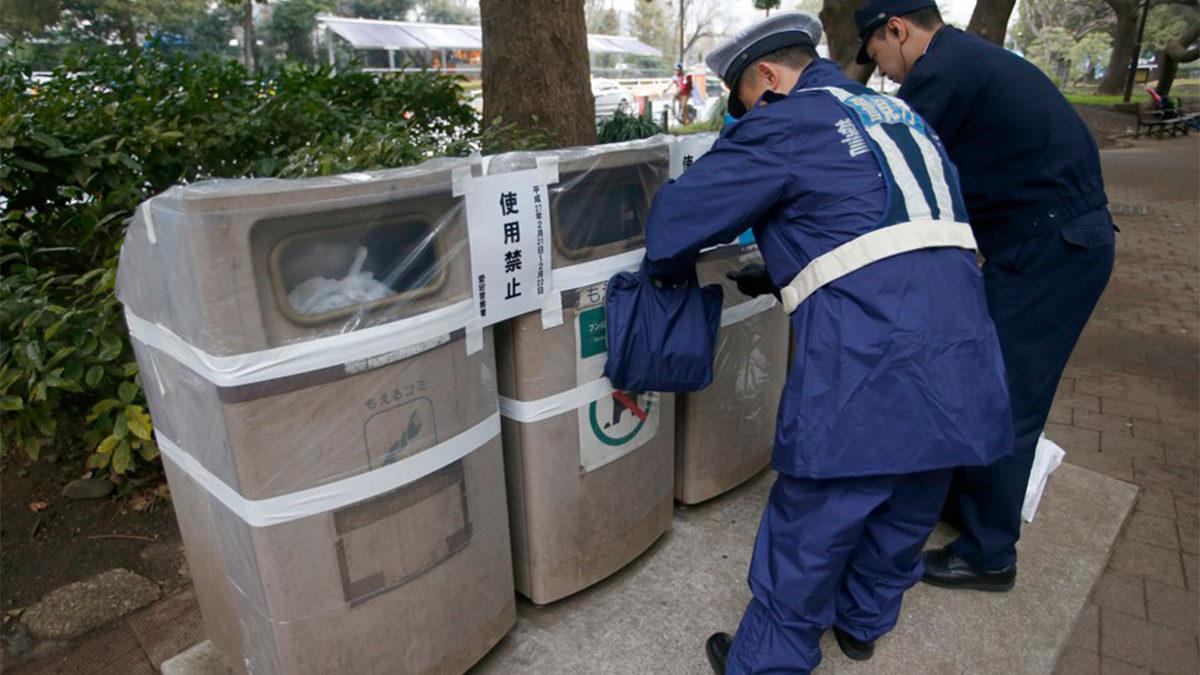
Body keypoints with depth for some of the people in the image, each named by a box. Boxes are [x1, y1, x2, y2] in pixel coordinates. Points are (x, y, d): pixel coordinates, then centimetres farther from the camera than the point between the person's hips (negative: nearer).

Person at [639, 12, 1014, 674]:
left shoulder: (785, 123, -2)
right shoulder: (898, 115, 22)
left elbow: (678, 215, -4)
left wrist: (670, 271, 17)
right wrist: (777, 276, 31)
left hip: (867, 367, -8)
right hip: (962, 362, 9)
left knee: (810, 530, 8)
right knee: (907, 511, 25)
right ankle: (864, 621, 49)